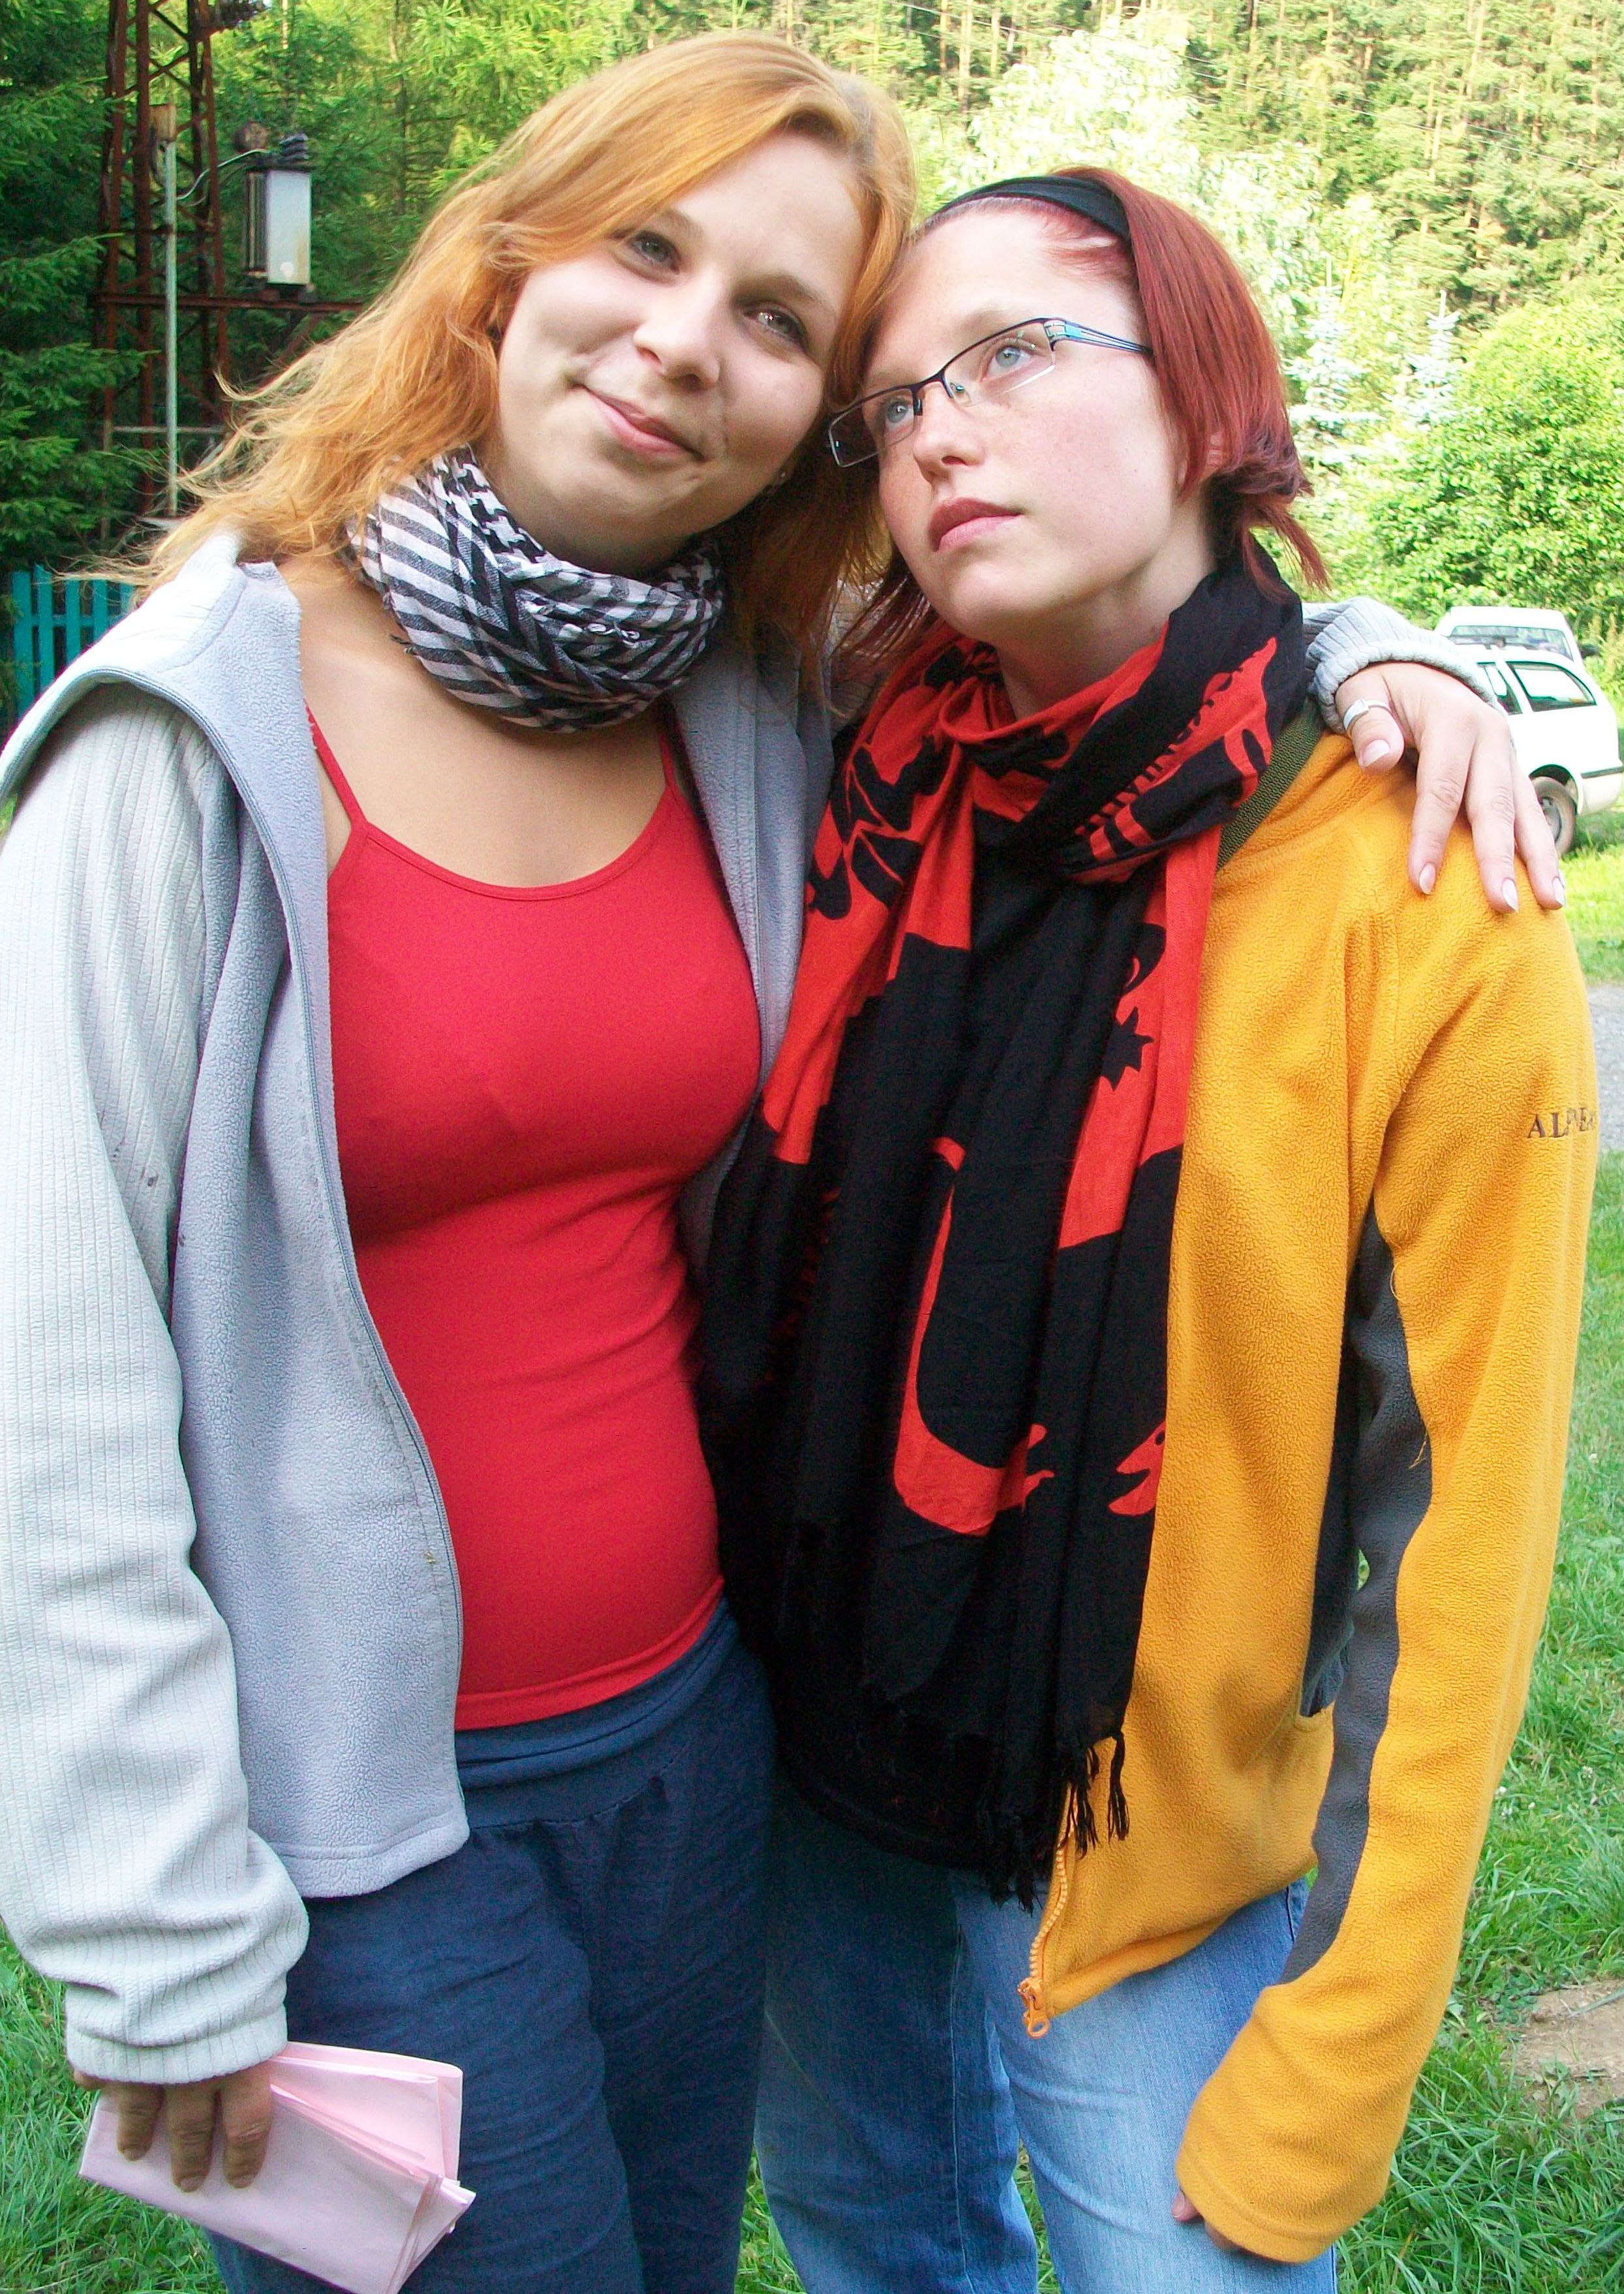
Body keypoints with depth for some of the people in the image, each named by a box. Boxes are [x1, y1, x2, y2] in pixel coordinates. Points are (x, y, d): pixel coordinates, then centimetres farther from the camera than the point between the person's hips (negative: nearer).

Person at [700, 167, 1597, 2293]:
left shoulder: (1427, 901, -19)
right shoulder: (866, 805, -6)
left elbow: (1455, 1520, -17)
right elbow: (762, 1269, 4)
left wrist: (1337, 2066, -15)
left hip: (1165, 1842, -4)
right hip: (819, 1759, 5)